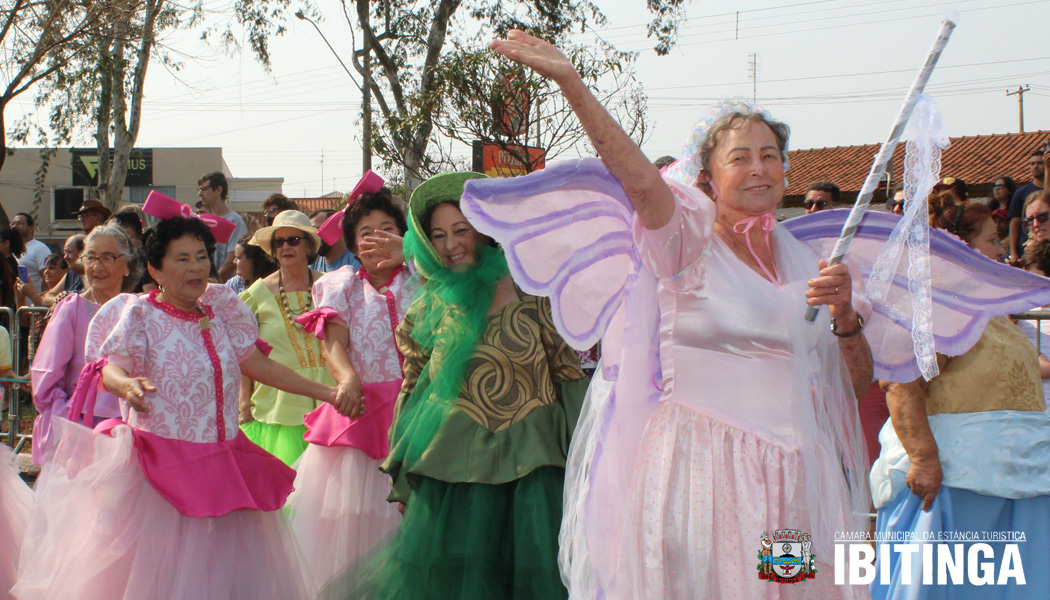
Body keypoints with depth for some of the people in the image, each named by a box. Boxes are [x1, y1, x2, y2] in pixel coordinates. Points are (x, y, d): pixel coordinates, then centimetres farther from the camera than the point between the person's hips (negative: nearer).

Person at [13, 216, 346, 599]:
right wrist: (128, 385, -41)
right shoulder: (139, 314, -4)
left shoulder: (220, 315, 11)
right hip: (160, 467, -5)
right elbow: (109, 369, -17)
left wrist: (326, 393, 12)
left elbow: (259, 365, 15)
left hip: (222, 468, 5)